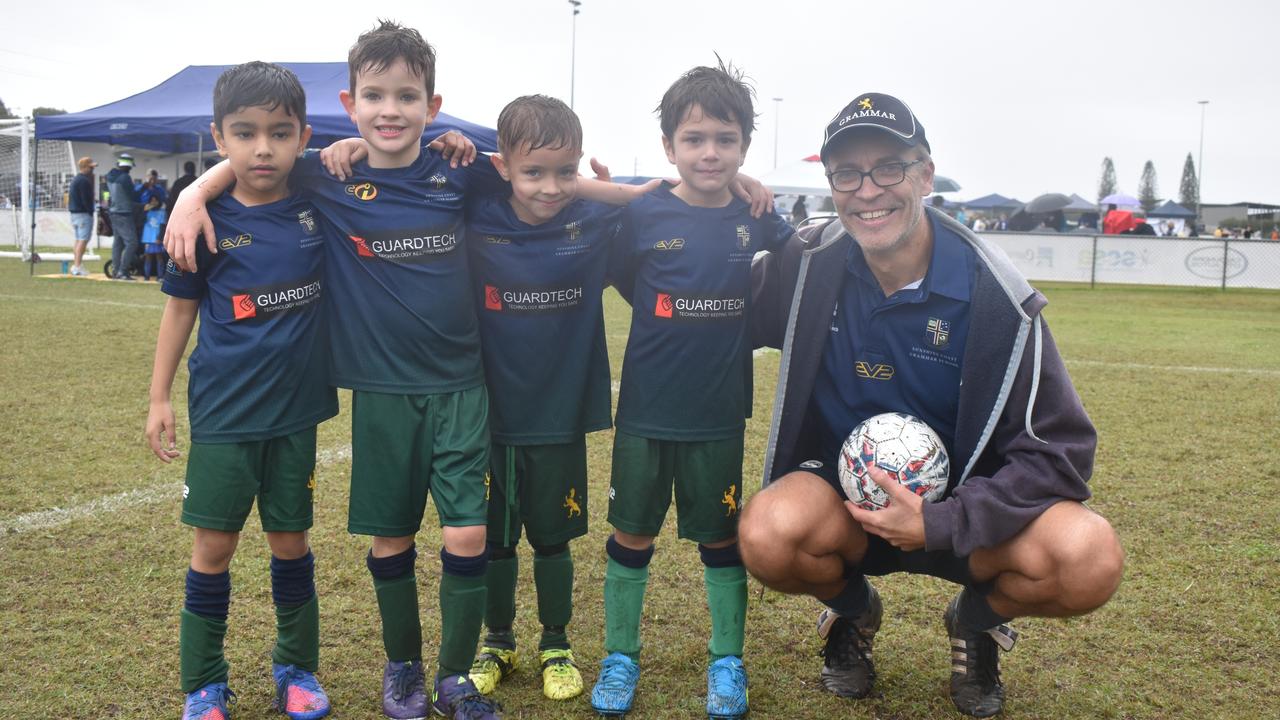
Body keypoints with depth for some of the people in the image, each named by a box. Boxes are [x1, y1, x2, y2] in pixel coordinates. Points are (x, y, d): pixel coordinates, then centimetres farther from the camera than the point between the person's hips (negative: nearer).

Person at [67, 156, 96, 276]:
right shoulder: (84, 181, -14)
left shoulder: (75, 179, 18)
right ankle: (78, 266, -15)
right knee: (83, 240, -11)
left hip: (74, 212, 11)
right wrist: (91, 211, -10)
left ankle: (76, 265, 18)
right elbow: (86, 199, -19)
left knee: (79, 240, 15)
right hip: (84, 213, -11)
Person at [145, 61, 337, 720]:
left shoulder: (319, 206, -4)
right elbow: (181, 307, 2)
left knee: (291, 540, 12)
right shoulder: (208, 220, -7)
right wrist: (159, 397, 3)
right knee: (214, 545, 6)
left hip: (295, 411, 1)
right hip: (224, 413, -1)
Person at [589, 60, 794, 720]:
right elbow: (621, 279, 3)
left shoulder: (756, 218, -3)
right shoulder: (644, 214, -8)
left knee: (721, 538, 12)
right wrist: (677, 330, -5)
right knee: (632, 535, 10)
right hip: (645, 412, -1)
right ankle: (620, 657, 27)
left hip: (718, 416, 1)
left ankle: (726, 661, 29)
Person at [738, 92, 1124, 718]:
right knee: (768, 533, -33)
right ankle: (852, 611, 6)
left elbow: (1061, 447, -14)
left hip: (961, 507, 0)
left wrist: (941, 524, -24)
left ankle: (976, 621, 8)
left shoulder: (991, 293, -16)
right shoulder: (808, 268, -10)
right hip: (842, 501, 1)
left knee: (1090, 559, -30)